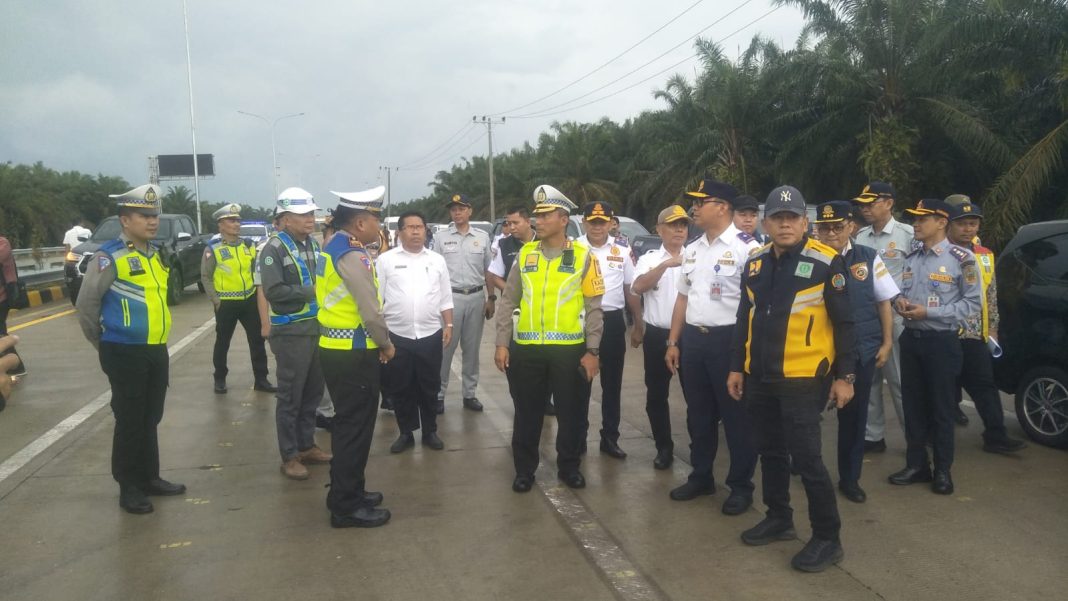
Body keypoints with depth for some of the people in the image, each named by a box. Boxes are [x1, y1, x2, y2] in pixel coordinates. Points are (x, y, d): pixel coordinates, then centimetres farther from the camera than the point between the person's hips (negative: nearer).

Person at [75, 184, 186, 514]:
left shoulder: (155, 253, 10)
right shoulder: (110, 257, -14)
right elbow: (87, 303, -10)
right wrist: (103, 343, 1)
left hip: (156, 350, 7)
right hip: (125, 354, -7)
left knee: (151, 418, 16)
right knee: (130, 421, 2)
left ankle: (150, 478, 29)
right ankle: (129, 488, 14)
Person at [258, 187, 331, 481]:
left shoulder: (313, 244, 10)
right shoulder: (274, 248, -11)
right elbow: (272, 291, -20)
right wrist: (310, 291, -16)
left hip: (317, 329, 7)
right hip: (291, 332, -7)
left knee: (313, 392, 15)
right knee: (291, 396, 1)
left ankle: (306, 445, 29)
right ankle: (289, 456, 11)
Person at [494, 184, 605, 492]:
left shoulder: (583, 256, -2)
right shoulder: (525, 253, 6)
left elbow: (593, 307, -1)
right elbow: (508, 301, 7)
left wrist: (592, 351, -6)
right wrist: (502, 343, 1)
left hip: (570, 349, -2)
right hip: (526, 348, 2)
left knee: (572, 412, 10)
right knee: (527, 413, 10)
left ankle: (569, 467, 27)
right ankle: (524, 469, 24)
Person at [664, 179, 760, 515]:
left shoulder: (746, 247, -11)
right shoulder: (692, 250, 12)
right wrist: (673, 343, 15)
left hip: (729, 340, -7)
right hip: (693, 339, 7)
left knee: (736, 415, 4)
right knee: (698, 413, 17)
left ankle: (741, 486, 18)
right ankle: (701, 477, 31)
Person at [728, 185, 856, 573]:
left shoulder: (826, 262, -9)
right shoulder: (755, 263, 8)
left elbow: (844, 323, -7)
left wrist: (845, 376, -9)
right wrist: (736, 367, 14)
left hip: (802, 378, -6)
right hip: (760, 377, 6)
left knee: (805, 458, -4)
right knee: (770, 452, 16)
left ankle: (827, 538, 11)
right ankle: (779, 518, 33)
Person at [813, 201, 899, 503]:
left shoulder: (868, 258, 0)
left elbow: (884, 302, 7)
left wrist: (886, 343, 4)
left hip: (861, 350, 2)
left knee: (854, 413, 12)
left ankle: (850, 478, 28)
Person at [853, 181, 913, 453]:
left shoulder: (908, 234, -5)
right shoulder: (859, 236, 9)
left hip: (895, 317, -5)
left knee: (899, 380, 0)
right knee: (867, 379, 11)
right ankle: (872, 435, 22)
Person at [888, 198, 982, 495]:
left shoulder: (961, 258, -10)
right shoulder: (911, 258, 9)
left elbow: (973, 302, -11)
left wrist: (929, 312, -17)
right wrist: (899, 302, -5)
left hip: (942, 341, -6)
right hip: (911, 338, 6)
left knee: (941, 407, 4)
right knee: (913, 404, 11)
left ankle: (942, 469, 17)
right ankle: (916, 463, 23)